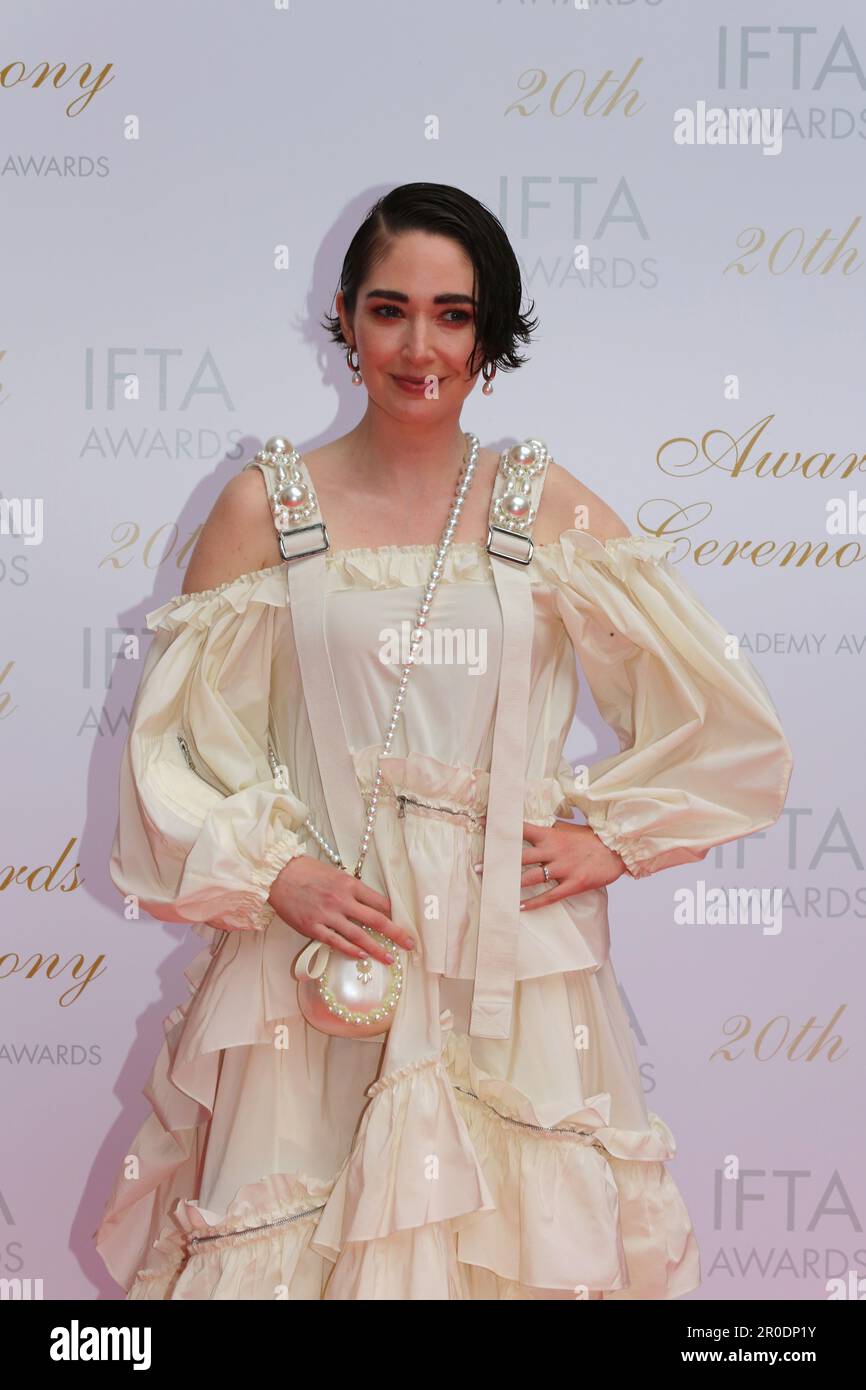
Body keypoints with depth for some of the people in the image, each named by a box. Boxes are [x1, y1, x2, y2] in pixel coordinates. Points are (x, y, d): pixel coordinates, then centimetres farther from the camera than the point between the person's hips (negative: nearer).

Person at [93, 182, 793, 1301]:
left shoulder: (547, 508, 3)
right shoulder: (267, 505, 1)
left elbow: (723, 726, 7)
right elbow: (177, 739, 2)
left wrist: (609, 840, -1)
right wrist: (277, 872, -11)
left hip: (513, 960, 1)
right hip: (318, 955, 0)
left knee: (514, 1229, 7)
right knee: (294, 1239, 6)